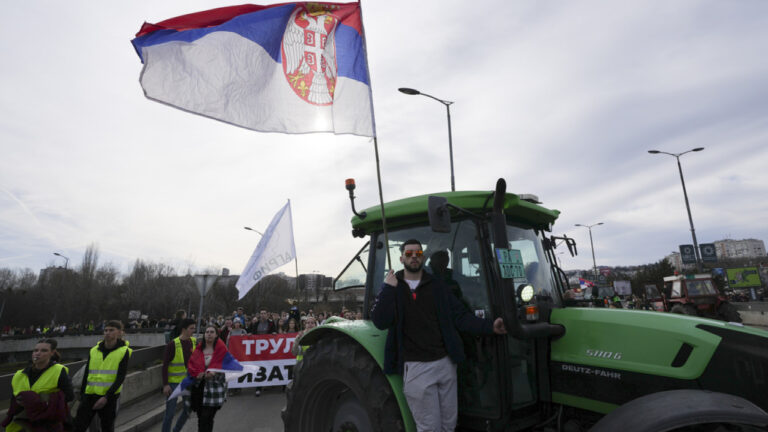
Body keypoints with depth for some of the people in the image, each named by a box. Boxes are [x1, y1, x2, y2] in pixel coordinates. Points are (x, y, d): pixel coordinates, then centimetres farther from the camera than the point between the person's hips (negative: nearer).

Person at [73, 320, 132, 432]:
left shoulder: (123, 351, -6)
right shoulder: (94, 351, 6)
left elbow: (120, 378, -11)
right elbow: (86, 375, 13)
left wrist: (106, 397, -17)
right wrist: (82, 395, 11)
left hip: (109, 398, -3)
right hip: (89, 396, 3)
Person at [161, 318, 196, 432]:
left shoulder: (194, 342, 0)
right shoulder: (173, 344, -16)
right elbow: (165, 365, -13)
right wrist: (165, 384, -15)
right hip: (174, 382, -5)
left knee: (188, 410, 14)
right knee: (170, 413, 1)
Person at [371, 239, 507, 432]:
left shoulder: (437, 286, 7)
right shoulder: (390, 288, 0)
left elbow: (460, 316, 6)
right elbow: (380, 322, -12)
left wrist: (489, 326, -6)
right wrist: (388, 289, -19)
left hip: (445, 363, 3)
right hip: (416, 367, -3)